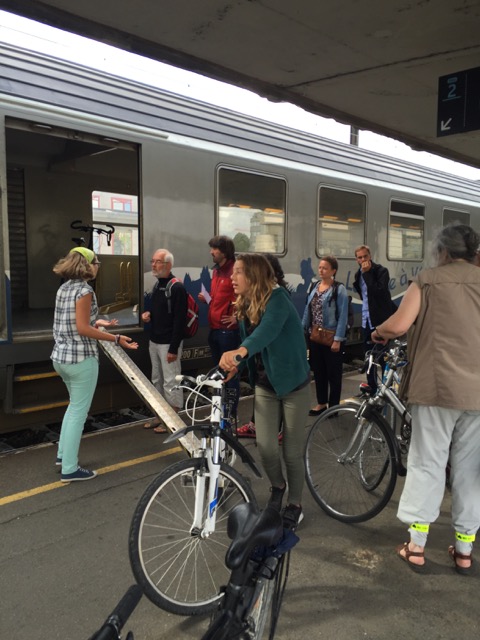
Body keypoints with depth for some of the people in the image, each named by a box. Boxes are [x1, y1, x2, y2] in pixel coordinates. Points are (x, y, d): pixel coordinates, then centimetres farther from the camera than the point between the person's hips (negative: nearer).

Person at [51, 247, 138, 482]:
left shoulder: (64, 288, 10)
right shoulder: (84, 290, -16)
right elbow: (82, 329, -20)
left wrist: (98, 323, 20)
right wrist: (116, 339, -19)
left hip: (61, 356, 9)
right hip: (80, 358, -9)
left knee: (74, 405, 25)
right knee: (79, 412, 2)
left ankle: (63, 454, 32)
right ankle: (70, 469, 9)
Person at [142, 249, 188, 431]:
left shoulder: (177, 288, -16)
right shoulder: (157, 285, 12)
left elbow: (179, 320, -20)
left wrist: (173, 348, -21)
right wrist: (148, 314, 2)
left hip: (169, 343, -9)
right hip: (154, 341, 9)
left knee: (171, 382, -1)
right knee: (157, 380, 16)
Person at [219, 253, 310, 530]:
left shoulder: (278, 298, -22)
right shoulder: (245, 307, 1)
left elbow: (268, 329, -42)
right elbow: (249, 341, 7)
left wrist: (239, 351, -59)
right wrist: (233, 370, -5)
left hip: (293, 384, -5)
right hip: (265, 385, 5)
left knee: (292, 451, 3)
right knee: (266, 448, -4)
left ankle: (295, 505, 27)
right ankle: (278, 486, 29)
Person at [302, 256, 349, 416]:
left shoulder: (339, 289, -12)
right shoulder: (314, 287, 7)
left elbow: (343, 316, -15)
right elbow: (308, 311, 10)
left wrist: (338, 339, -18)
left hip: (331, 338, -6)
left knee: (333, 373, 6)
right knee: (318, 371, 15)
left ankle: (333, 406, 18)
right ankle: (321, 403, 28)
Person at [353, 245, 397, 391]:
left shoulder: (381, 271, -11)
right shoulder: (358, 274, 10)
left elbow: (378, 292, -26)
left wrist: (367, 273, -25)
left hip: (381, 318, -7)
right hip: (367, 319, 7)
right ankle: (372, 389, 24)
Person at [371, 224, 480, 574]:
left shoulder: (429, 279, -1)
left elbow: (400, 324, -12)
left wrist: (378, 331, 8)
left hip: (438, 385, -3)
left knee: (427, 464, 6)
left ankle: (416, 545, 12)